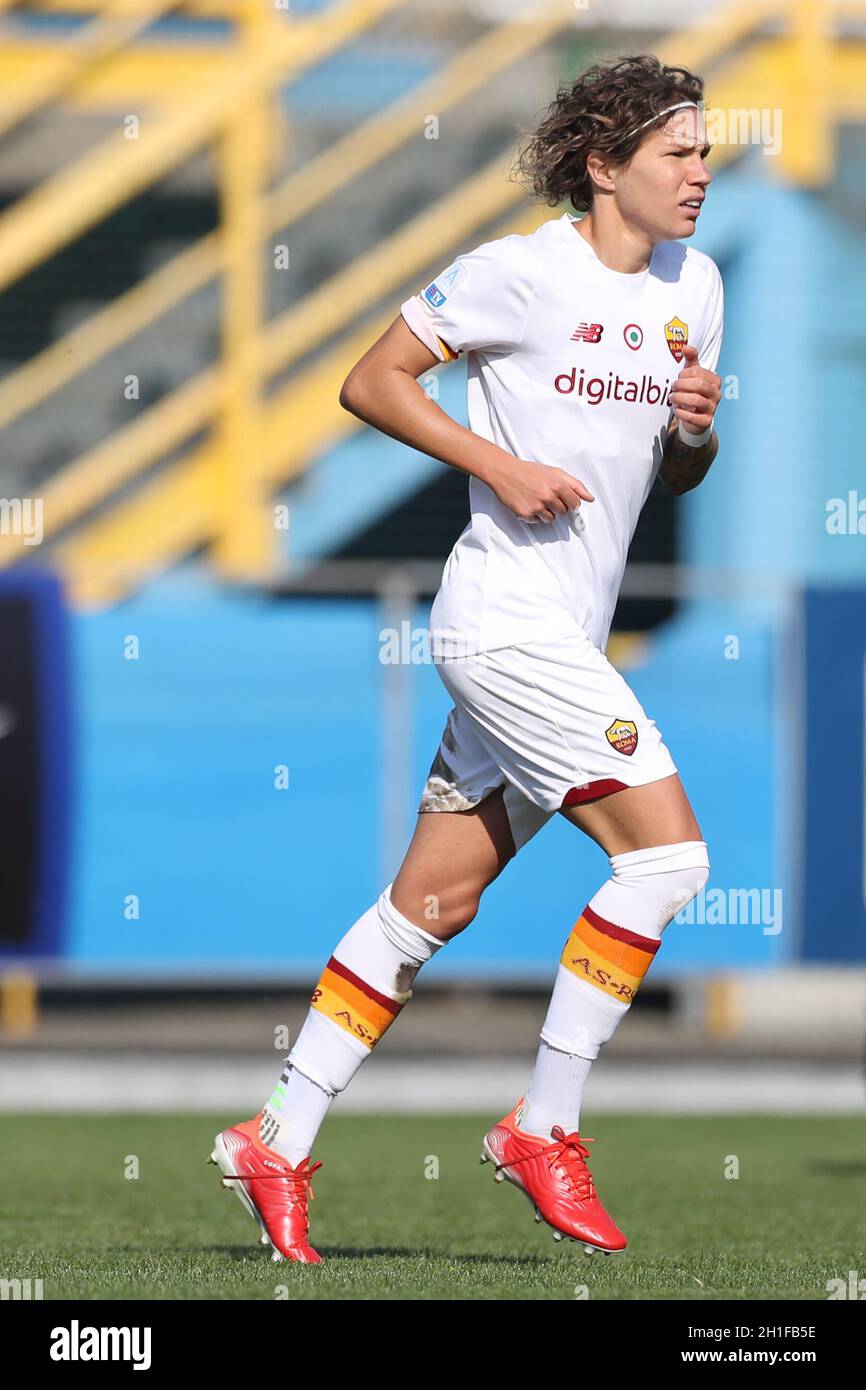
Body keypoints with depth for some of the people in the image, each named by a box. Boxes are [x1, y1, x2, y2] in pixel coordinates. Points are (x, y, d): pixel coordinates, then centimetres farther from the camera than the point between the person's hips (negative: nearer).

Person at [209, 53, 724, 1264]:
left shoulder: (693, 286, 12)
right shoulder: (522, 272, -10)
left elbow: (676, 474, 21)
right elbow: (371, 381, -5)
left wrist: (698, 432, -2)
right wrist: (499, 463, -16)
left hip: (565, 639, 8)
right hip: (507, 612, -8)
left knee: (435, 900, 9)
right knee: (666, 851, -16)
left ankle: (279, 1144, 15)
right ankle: (544, 1129, -7)